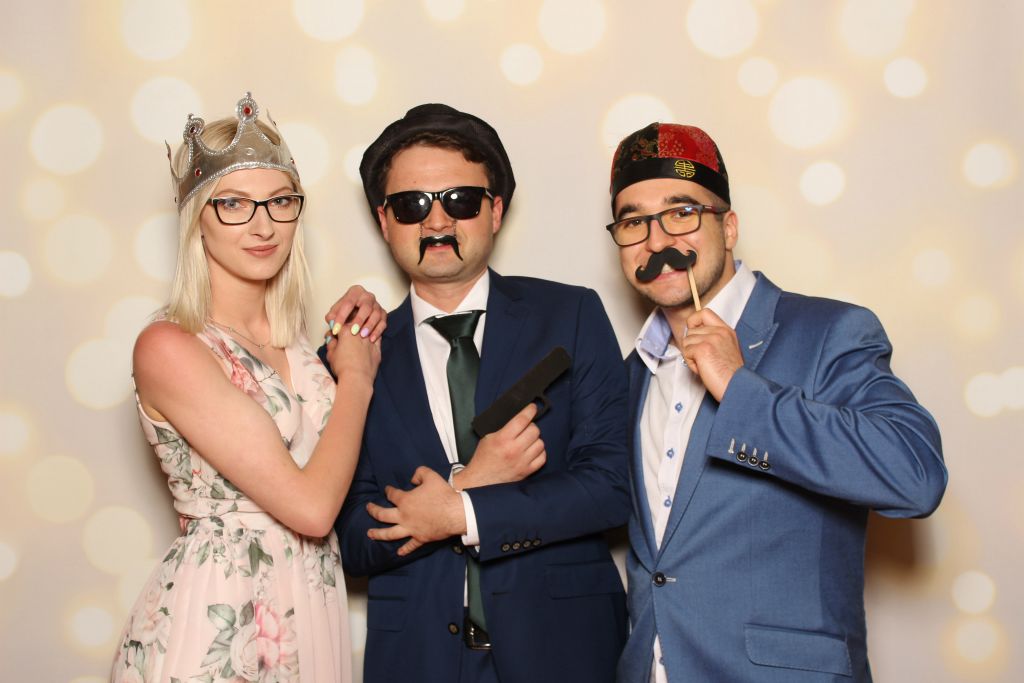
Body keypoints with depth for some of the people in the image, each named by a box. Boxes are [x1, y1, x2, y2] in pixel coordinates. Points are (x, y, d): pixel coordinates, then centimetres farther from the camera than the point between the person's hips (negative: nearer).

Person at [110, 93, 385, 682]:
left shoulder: (292, 336, 3)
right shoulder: (169, 347, -18)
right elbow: (310, 506, -20)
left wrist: (365, 347, 3)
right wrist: (356, 380, -6)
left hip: (311, 609, 7)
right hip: (215, 626, -6)